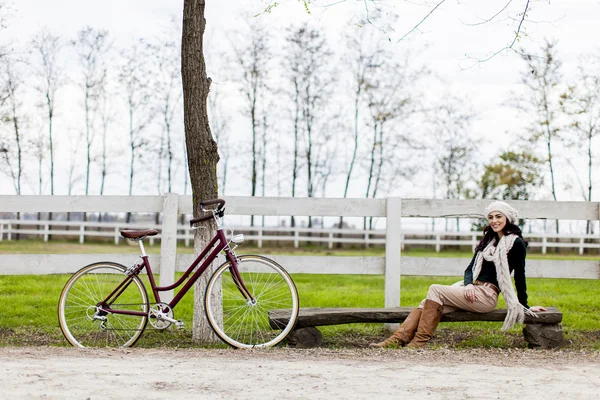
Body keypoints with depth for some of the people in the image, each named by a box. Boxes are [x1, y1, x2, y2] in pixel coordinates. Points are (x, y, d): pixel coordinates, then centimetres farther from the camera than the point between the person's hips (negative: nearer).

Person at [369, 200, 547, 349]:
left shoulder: (516, 244, -2)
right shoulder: (488, 241, 20)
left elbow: (519, 276, -1)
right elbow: (470, 269, 16)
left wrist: (524, 306, 1)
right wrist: (468, 285, -5)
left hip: (486, 296, -7)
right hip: (471, 292, 7)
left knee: (435, 290, -21)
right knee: (427, 303, -14)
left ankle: (421, 339, -22)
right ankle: (399, 338, -26)